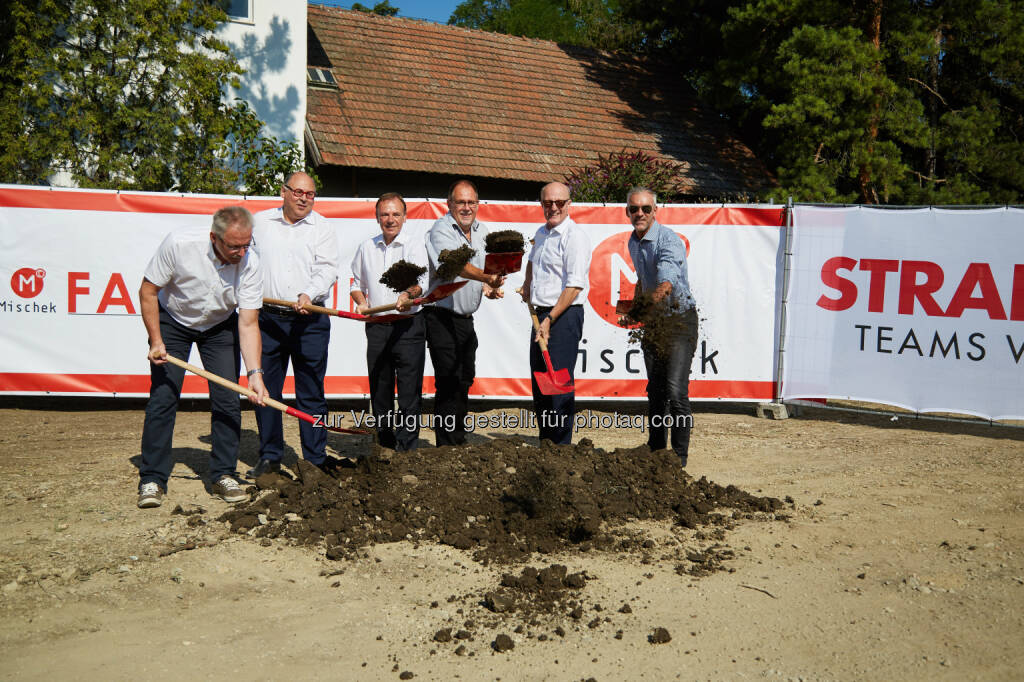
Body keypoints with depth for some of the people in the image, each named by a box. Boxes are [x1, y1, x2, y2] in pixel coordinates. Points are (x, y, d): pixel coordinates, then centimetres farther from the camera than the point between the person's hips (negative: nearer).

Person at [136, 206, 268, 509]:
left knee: (227, 399, -6)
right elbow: (148, 291, -16)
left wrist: (255, 373, -33)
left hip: (220, 326, 2)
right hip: (172, 321, -1)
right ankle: (152, 480, 1)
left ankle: (223, 475, 7)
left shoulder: (250, 264, -25)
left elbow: (248, 324, -24)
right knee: (163, 397, -8)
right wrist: (156, 341, -20)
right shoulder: (179, 244, -30)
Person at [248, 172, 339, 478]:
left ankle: (316, 460, 9)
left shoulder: (322, 228, 5)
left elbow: (327, 270, -5)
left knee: (311, 393, 1)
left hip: (310, 320, -2)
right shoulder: (259, 222, 12)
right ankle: (269, 457, 19)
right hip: (267, 318, 2)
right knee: (265, 390, 6)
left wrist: (309, 295, -21)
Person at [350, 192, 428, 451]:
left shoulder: (414, 245, -1)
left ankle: (405, 451, 1)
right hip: (376, 327, 4)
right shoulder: (366, 248, 13)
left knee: (409, 391, -5)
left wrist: (409, 295, -39)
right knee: (379, 390, 11)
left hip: (408, 326, -4)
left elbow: (421, 280, -18)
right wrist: (361, 301, 2)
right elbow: (357, 282, 23)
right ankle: (385, 446, 24)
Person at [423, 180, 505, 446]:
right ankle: (447, 446, 1)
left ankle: (458, 440, 28)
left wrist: (489, 287, -1)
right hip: (442, 317, -7)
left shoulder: (482, 231, 11)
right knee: (448, 382, -7)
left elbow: (487, 269, 21)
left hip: (466, 318, 8)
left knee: (465, 380, 14)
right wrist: (488, 278, -46)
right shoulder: (441, 230, -12)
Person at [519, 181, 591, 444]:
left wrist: (550, 320, -22)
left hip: (564, 316, -9)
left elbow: (574, 285, -19)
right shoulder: (541, 233, 15)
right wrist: (528, 284, 28)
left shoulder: (575, 236, -12)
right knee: (539, 382, 12)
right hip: (541, 314, 9)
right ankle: (546, 443, 22)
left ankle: (561, 446, -1)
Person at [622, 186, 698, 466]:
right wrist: (636, 302, 14)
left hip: (680, 318, -7)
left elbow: (668, 275, -41)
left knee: (675, 390, -14)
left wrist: (659, 294, -59)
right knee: (655, 390, 12)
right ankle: (656, 449, 23)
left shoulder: (669, 240, -19)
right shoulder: (633, 242, 6)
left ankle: (680, 454, -4)